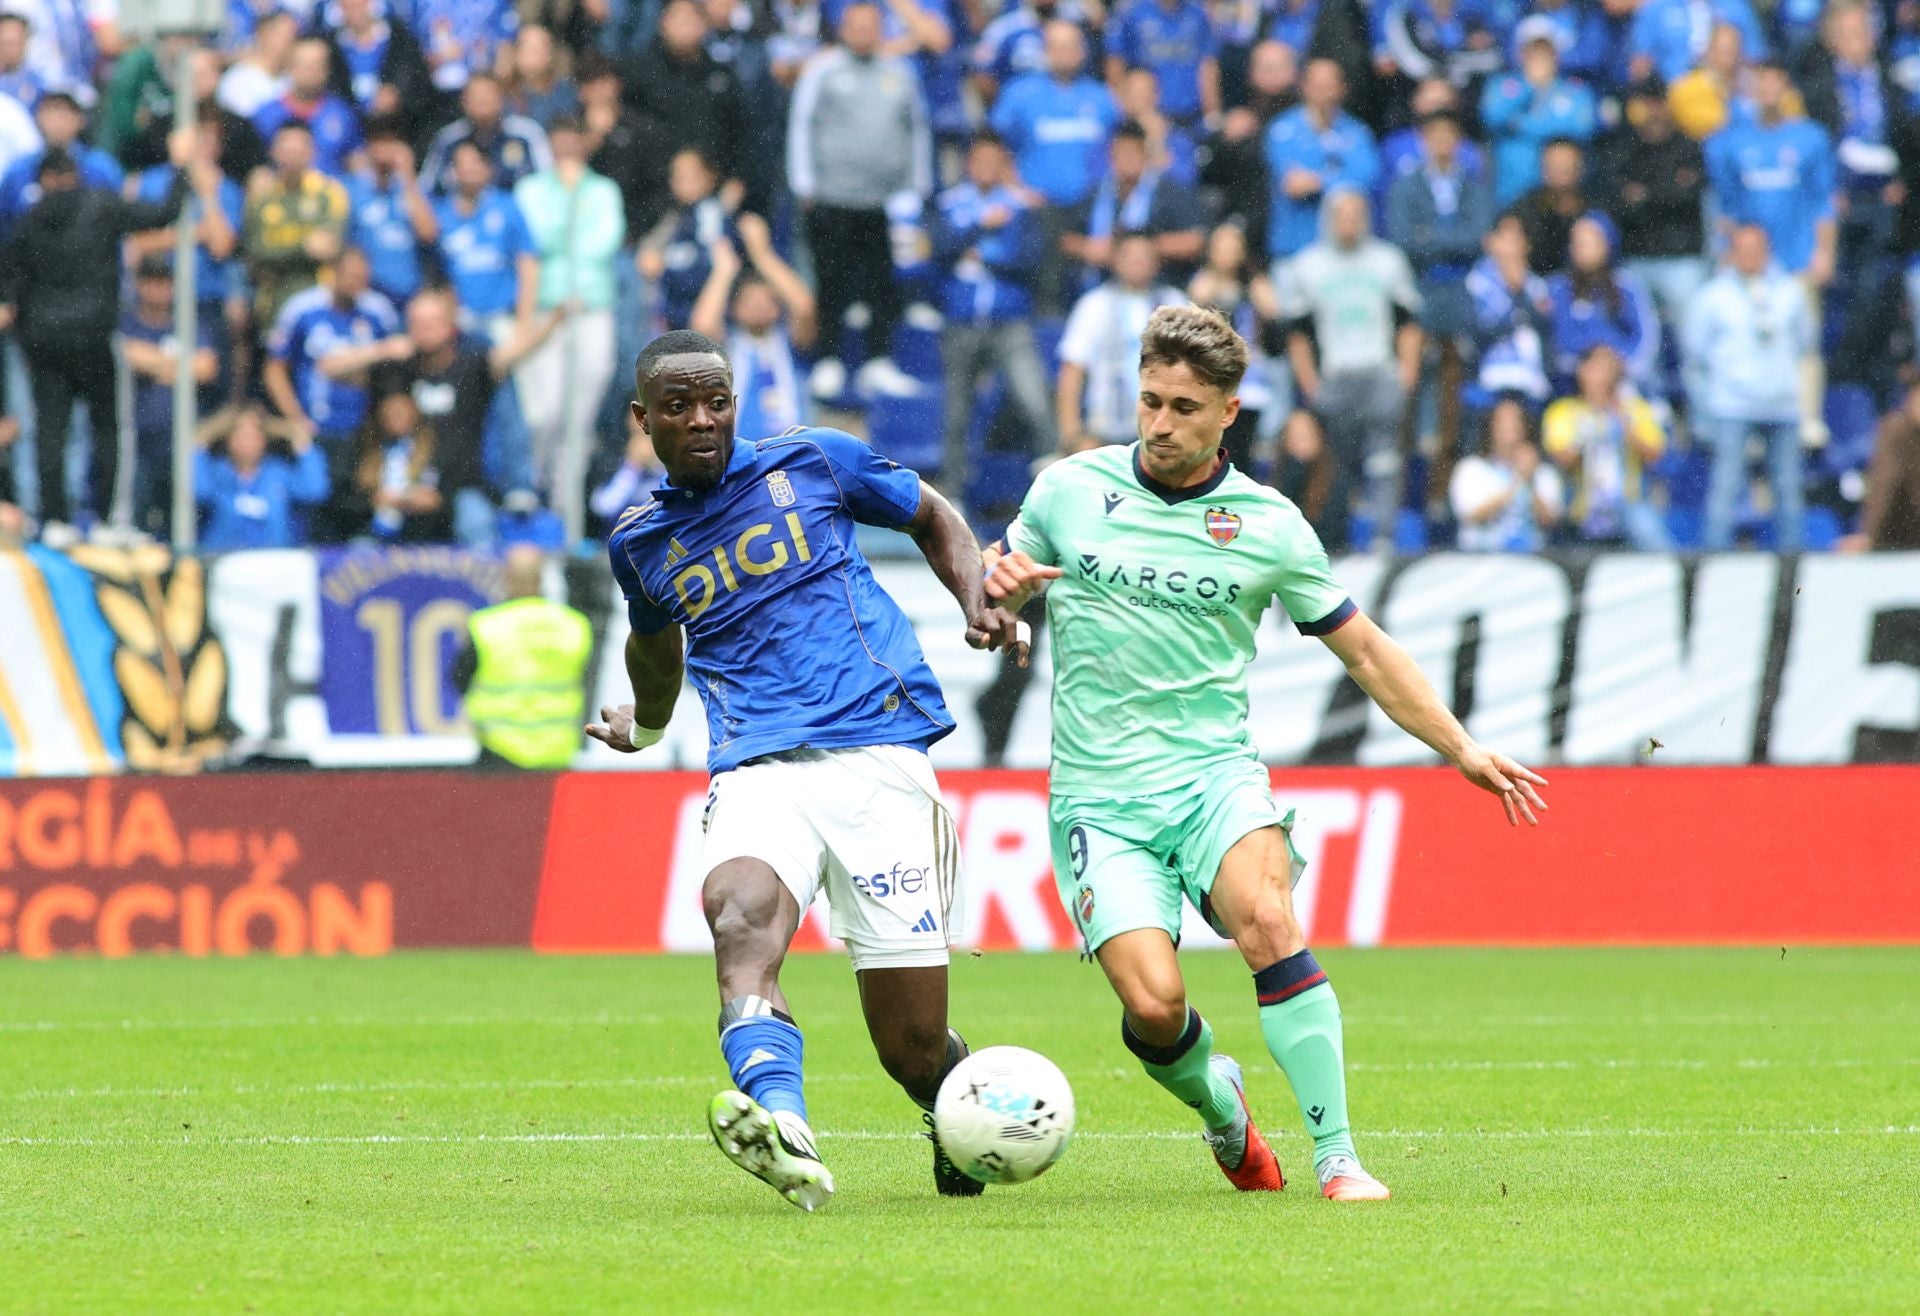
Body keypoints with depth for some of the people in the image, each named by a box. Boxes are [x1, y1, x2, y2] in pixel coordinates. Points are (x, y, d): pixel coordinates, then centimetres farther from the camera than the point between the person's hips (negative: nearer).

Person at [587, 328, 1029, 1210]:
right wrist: (644, 722, 51)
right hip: (756, 768, 2)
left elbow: (934, 519, 22)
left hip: (876, 753, -1)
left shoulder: (812, 465, 8)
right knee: (738, 913, -36)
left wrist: (979, 603, 6)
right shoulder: (640, 542, 16)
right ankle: (780, 1127, -59)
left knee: (914, 1049, -6)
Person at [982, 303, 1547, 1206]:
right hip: (1099, 794, 0)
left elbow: (1361, 648, 13)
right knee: (1154, 1003, -18)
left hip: (1215, 773, 0)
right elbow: (996, 582, 19)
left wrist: (1460, 747, 9)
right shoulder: (1068, 490, 4)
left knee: (1265, 921, -31)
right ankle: (1221, 1110, 17)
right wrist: (998, 583, -6)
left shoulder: (1268, 527, 3)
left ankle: (1337, 1156, -26)